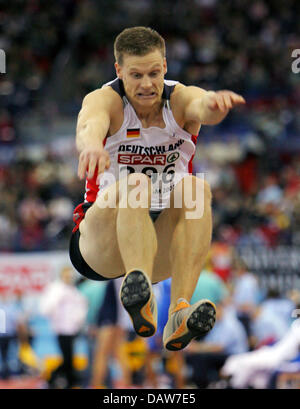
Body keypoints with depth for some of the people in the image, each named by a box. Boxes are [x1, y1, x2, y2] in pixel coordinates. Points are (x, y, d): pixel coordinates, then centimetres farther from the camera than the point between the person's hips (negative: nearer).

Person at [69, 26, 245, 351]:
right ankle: (141, 296, -58)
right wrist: (91, 144, -61)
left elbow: (201, 105, -30)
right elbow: (90, 124, -35)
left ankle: (179, 312, -42)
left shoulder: (180, 99, -3)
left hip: (162, 245, 2)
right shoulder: (105, 100, -9)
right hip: (101, 246, -2)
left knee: (196, 189, -27)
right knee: (137, 185, -32)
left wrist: (213, 104, -56)